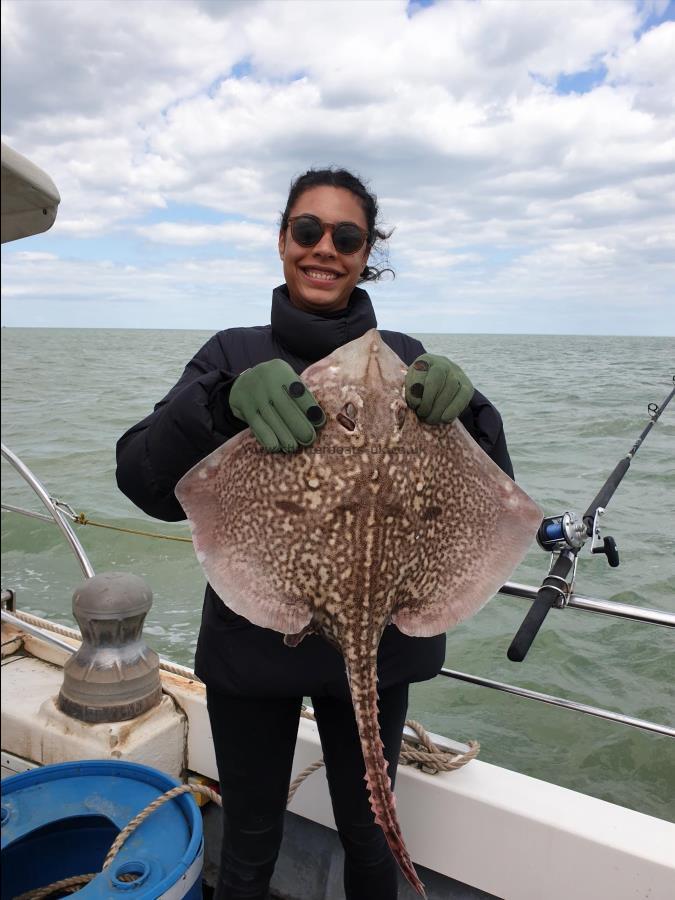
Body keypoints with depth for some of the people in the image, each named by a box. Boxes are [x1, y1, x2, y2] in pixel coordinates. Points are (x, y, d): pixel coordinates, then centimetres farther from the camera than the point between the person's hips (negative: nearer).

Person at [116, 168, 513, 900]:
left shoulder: (402, 360, 0)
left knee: (368, 834, 20)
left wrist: (463, 407, -26)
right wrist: (229, 398, -33)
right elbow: (145, 483, -14)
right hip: (251, 643, 0)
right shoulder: (234, 355, -2)